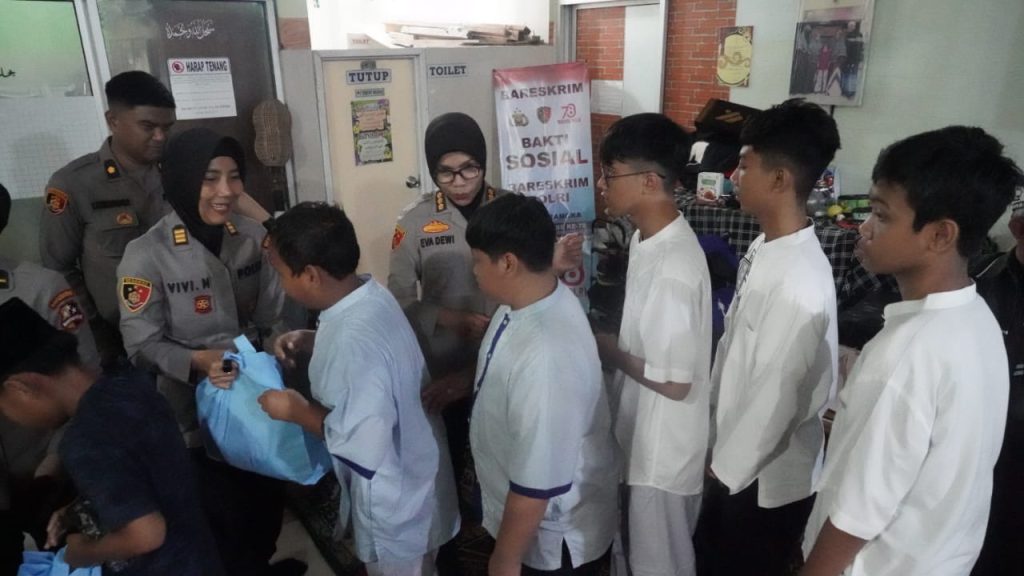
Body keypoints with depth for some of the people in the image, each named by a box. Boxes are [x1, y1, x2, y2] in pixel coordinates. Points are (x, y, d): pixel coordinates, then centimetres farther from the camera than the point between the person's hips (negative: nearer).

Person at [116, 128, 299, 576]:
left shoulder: (253, 237, -6)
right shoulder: (146, 255, -18)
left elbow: (272, 315, 1)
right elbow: (142, 345, -15)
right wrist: (197, 361, -31)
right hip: (195, 408, -4)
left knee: (270, 498, 20)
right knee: (226, 512, 8)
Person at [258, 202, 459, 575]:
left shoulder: (355, 339, -36)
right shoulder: (369, 296, -8)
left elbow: (364, 445, -33)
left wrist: (297, 410, -20)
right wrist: (311, 342, -3)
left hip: (396, 504, -8)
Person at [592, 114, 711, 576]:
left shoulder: (673, 268, -30)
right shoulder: (647, 239, 0)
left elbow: (675, 383, -26)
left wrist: (608, 352, -15)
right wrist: (613, 345, -1)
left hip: (665, 448, -9)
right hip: (641, 437, 9)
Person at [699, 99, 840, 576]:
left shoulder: (801, 282, -31)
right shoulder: (765, 247, -2)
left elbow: (776, 399, -26)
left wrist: (727, 468, -13)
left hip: (767, 475, -8)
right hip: (736, 455, 8)